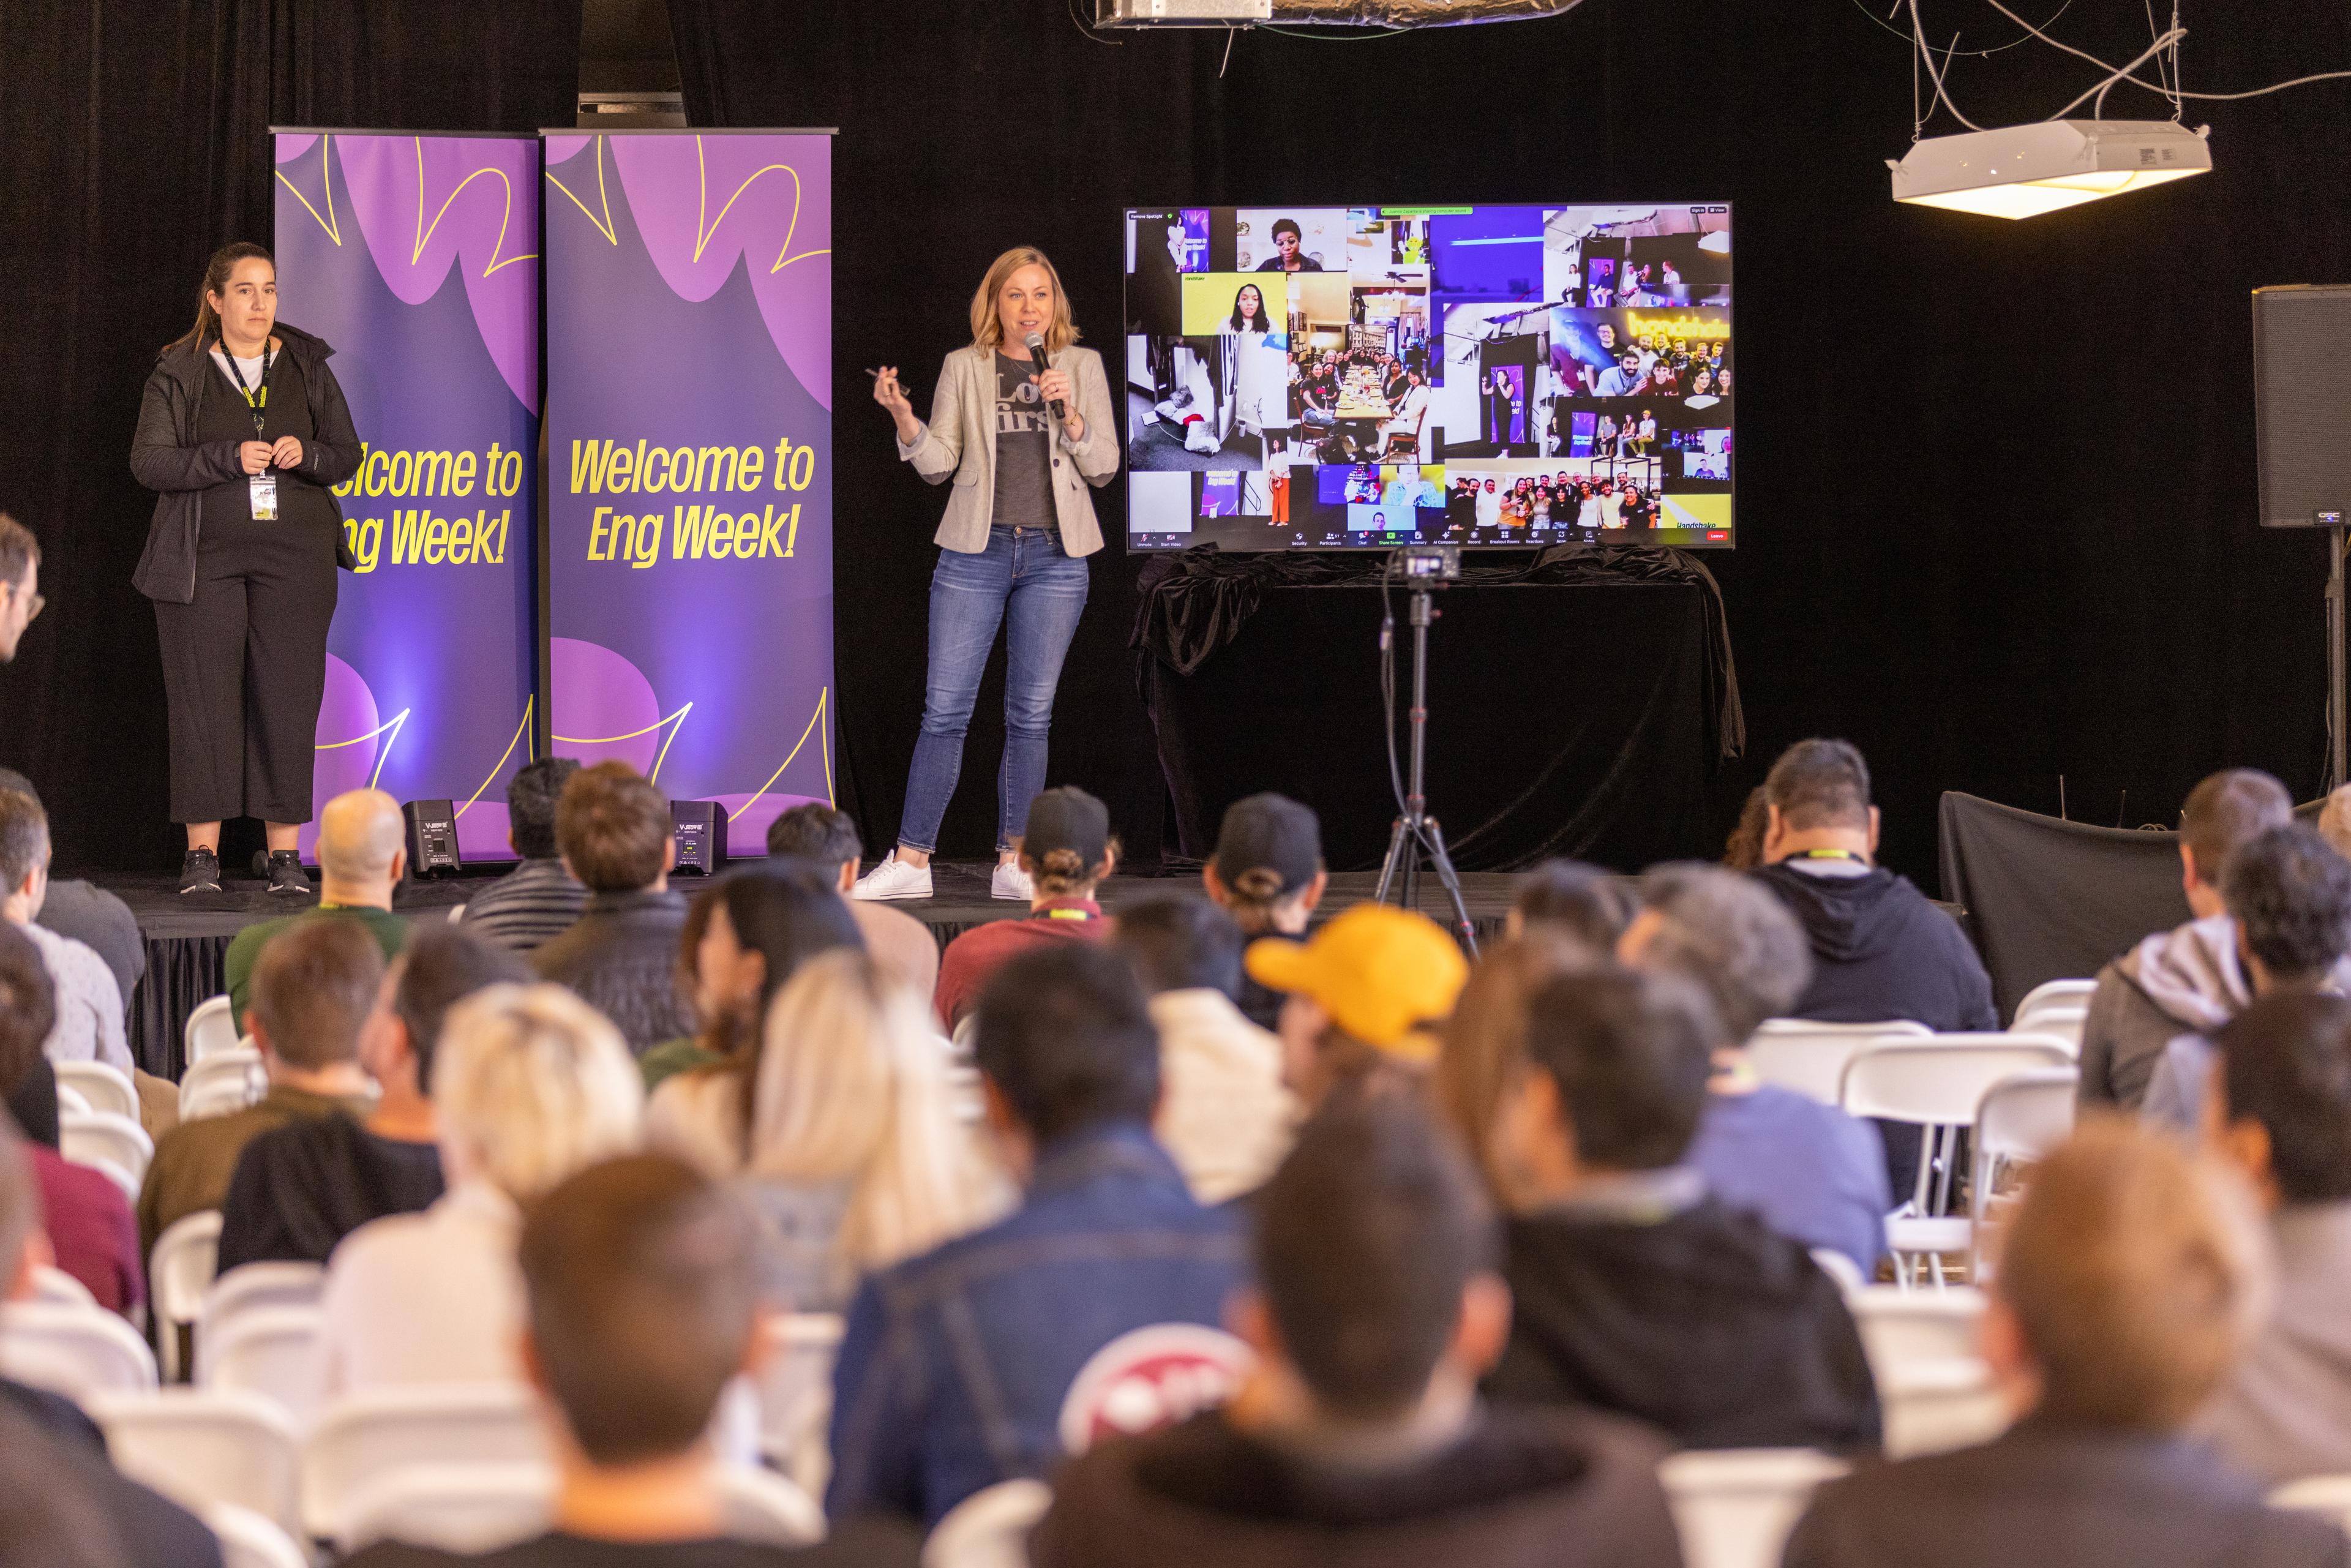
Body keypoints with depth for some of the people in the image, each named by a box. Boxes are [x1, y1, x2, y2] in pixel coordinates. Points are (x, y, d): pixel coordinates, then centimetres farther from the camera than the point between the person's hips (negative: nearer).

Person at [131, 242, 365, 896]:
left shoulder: (308, 368, 11)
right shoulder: (178, 374, 4)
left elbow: (348, 455, 11)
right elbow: (148, 461, -5)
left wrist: (306, 454, -12)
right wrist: (230, 457, -17)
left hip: (295, 555, 2)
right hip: (204, 558, -1)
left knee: (288, 700, -2)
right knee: (204, 699, -4)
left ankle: (286, 854, 1)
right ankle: (201, 852, 2)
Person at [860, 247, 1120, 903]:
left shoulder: (1083, 366, 8)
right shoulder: (964, 367, 7)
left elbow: (1103, 467, 5)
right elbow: (939, 462, 5)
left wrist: (1068, 413, -11)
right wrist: (903, 417, -13)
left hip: (1055, 555, 1)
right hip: (976, 552, -1)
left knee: (1031, 713, 4)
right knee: (945, 707, -4)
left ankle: (1014, 862, 10)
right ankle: (911, 861, -1)